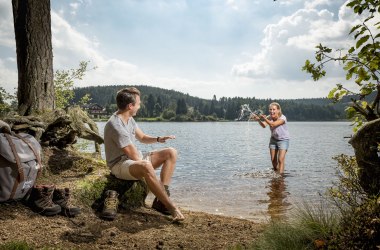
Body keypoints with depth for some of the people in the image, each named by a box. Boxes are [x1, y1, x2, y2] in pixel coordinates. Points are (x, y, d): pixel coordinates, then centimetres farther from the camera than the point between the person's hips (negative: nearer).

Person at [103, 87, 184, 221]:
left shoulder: (129, 119, 7)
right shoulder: (115, 125, -23)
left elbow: (142, 137, 18)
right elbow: (134, 155, -23)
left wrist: (158, 139, -2)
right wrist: (150, 161, -9)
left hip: (136, 159, 10)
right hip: (120, 164, -10)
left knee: (171, 153, -1)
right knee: (146, 167, -42)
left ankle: (160, 200, -13)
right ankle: (171, 208, -30)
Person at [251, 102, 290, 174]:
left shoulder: (282, 118, -24)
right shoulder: (269, 117, -10)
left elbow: (273, 124, -41)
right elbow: (264, 125, -29)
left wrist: (265, 119, -55)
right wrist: (259, 120, -49)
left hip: (283, 140, -5)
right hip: (273, 139, 5)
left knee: (281, 159, -16)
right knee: (273, 159, 7)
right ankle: (275, 173, 29)